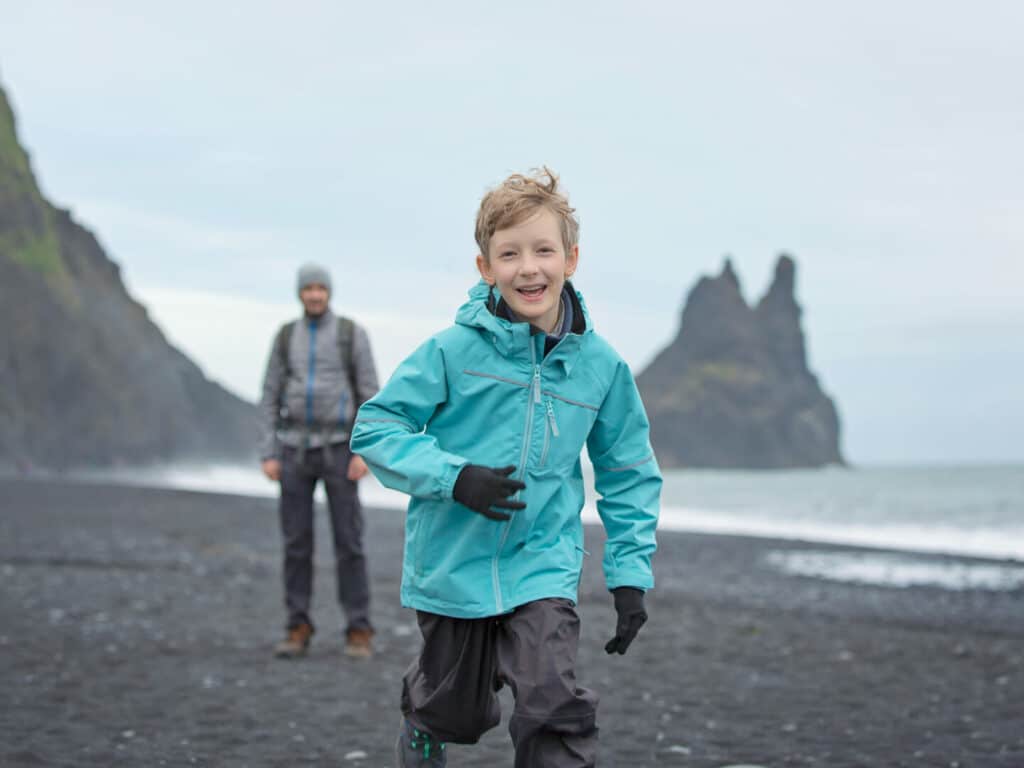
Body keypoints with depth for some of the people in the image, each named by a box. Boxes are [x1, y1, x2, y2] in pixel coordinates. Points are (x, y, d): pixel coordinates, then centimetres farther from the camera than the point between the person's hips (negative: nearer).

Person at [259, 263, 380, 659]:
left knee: (348, 540, -5)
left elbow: (371, 395, -3)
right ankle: (299, 631, 9)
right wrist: (268, 455, -1)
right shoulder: (285, 337, 8)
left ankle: (358, 633, 1)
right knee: (296, 540, 1)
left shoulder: (353, 334, -1)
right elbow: (270, 398, 8)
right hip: (296, 448, 2)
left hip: (338, 448, -2)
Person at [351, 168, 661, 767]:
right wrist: (454, 477, -23)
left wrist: (631, 573, 3)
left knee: (557, 712, -19)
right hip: (453, 569, -1)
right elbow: (375, 427, -9)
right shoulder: (454, 351, -12)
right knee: (458, 714, 16)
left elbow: (629, 473, 8)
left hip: (543, 567, 1)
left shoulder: (601, 364, -3)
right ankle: (420, 719, 50)